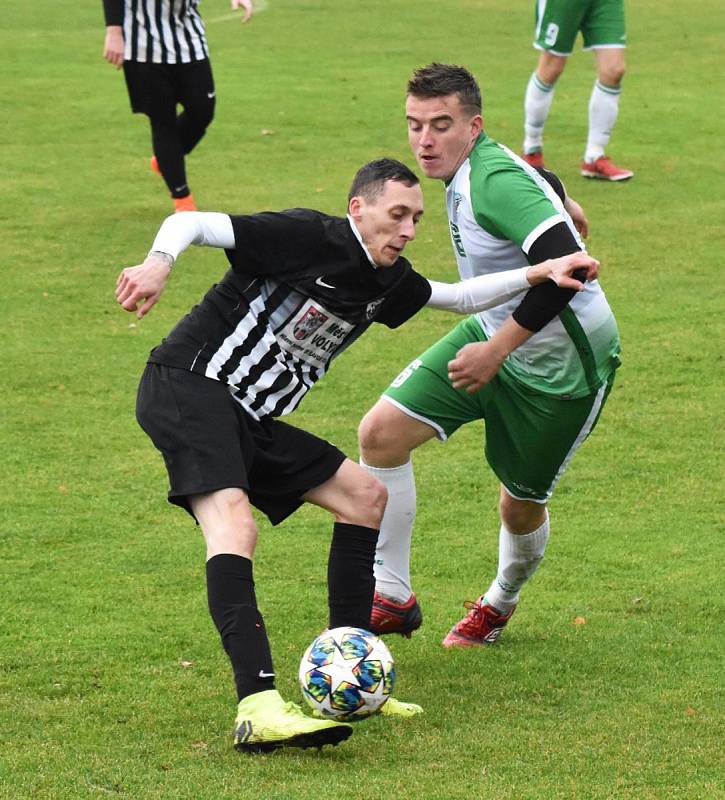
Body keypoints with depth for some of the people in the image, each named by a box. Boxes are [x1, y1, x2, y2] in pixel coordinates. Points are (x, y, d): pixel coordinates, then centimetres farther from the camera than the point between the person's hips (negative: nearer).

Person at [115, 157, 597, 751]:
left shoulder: (387, 283, 12)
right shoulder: (308, 238, -13)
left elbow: (459, 297, 30)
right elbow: (191, 223, -18)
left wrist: (538, 275, 20)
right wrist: (158, 264, -37)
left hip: (250, 422, 10)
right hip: (190, 387, -10)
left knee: (365, 496, 12)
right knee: (234, 525, -30)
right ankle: (258, 708, -44)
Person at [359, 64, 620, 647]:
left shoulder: (496, 184, -30)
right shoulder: (471, 170, -3)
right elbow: (544, 185, 18)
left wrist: (497, 350, -35)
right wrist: (564, 207, 40)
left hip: (560, 364, -9)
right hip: (495, 334, 9)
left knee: (522, 506, 6)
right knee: (382, 432, -7)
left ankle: (501, 602, 41)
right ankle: (393, 598, 4)